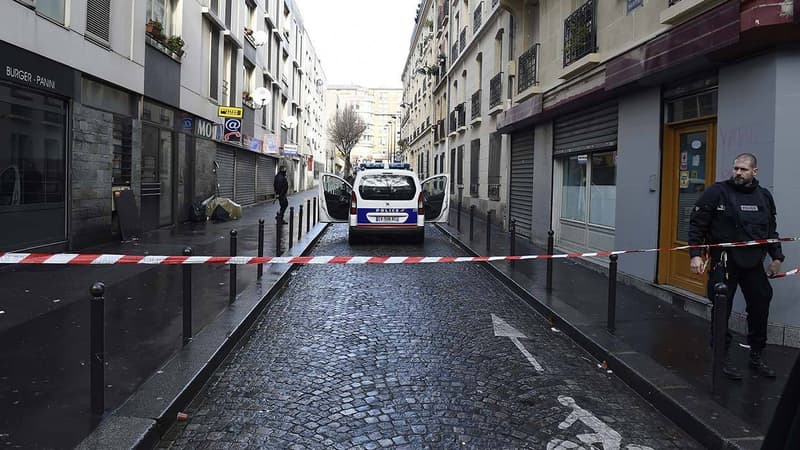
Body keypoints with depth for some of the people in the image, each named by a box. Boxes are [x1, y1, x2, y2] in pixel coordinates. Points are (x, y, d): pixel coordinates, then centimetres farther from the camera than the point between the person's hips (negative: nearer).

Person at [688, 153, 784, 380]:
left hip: (753, 261, 5)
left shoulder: (764, 196, 9)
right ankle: (723, 358, 15)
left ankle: (756, 357, 27)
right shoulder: (717, 192, -6)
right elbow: (697, 224, -7)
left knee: (760, 307, 10)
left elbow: (771, 231, 19)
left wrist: (776, 257, 13)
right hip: (724, 261, -5)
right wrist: (695, 254, -13)